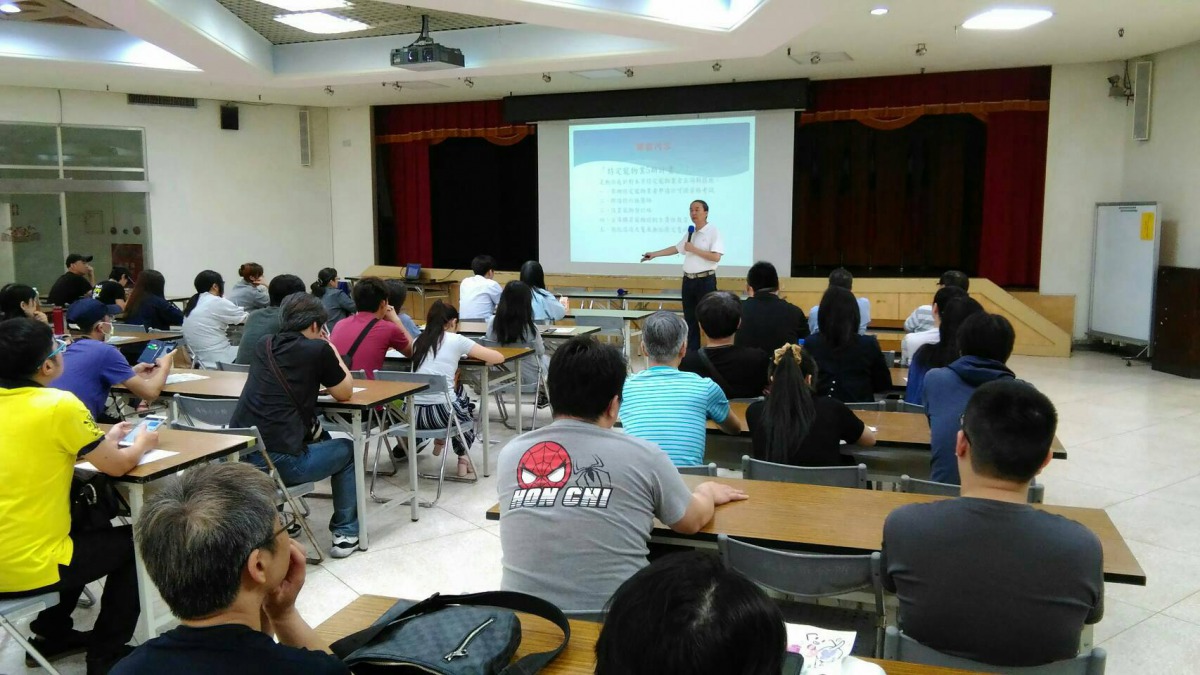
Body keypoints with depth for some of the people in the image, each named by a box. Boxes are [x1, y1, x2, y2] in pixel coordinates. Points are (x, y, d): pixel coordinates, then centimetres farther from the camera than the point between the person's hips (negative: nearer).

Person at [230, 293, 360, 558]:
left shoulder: (264, 345, 13)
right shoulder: (318, 349, -4)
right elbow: (345, 393, 10)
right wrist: (331, 351, 19)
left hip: (236, 458, 6)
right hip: (279, 462, -6)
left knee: (321, 439, 33)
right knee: (348, 450, 21)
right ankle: (346, 533, 20)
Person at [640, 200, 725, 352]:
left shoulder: (713, 231, -9)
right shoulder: (690, 233, 13)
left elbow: (716, 257, -19)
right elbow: (676, 248, 24)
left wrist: (693, 249, -16)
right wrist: (654, 254, 22)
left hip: (705, 280, -7)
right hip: (688, 280, 7)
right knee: (690, 318, 10)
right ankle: (692, 352, 17)